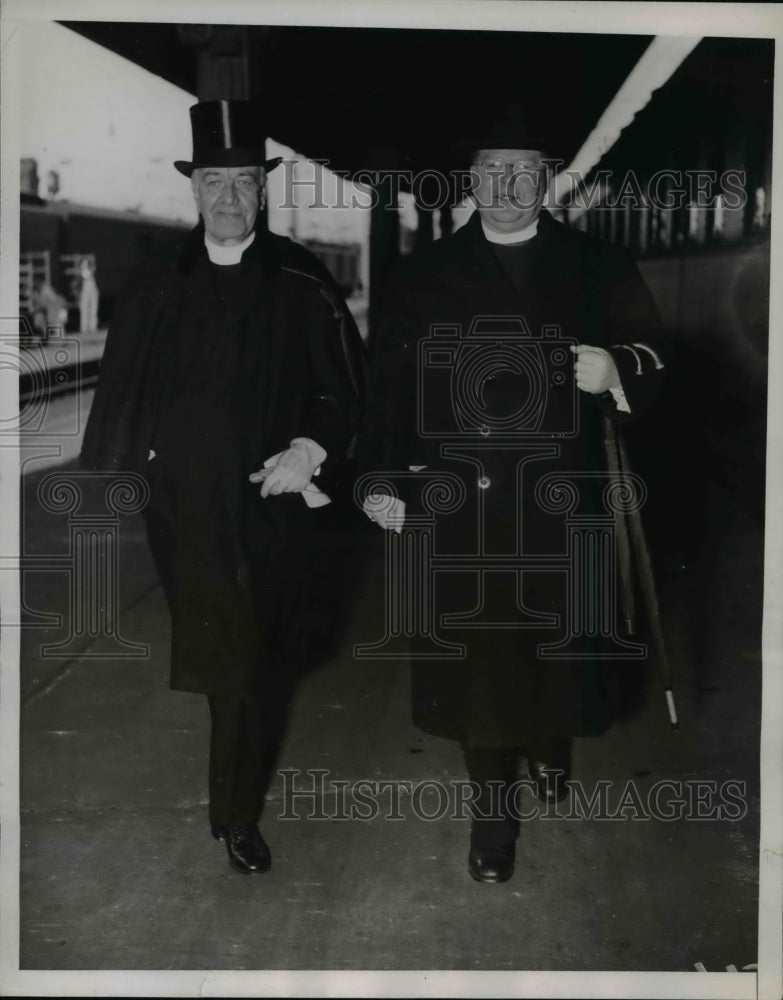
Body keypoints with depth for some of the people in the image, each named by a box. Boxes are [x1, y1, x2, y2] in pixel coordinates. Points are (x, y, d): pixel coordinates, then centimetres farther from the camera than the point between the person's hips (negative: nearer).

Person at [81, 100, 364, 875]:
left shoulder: (304, 286, -2)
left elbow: (343, 388, 1)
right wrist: (110, 483, 4)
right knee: (205, 657, 12)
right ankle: (230, 801, 34)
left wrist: (313, 448, -14)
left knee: (257, 665, 2)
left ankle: (239, 812, 18)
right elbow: (121, 395, 8)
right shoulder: (156, 288, 5)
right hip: (182, 506, 2)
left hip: (272, 505, -2)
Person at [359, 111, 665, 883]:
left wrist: (617, 367, -20)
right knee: (477, 653, 3)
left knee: (556, 637, 12)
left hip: (562, 500, 1)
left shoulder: (597, 268, 5)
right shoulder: (423, 276, 5)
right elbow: (389, 385, 3)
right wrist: (384, 478, -3)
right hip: (460, 505, 0)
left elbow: (652, 357, 2)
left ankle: (550, 744, 43)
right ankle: (493, 804, 18)